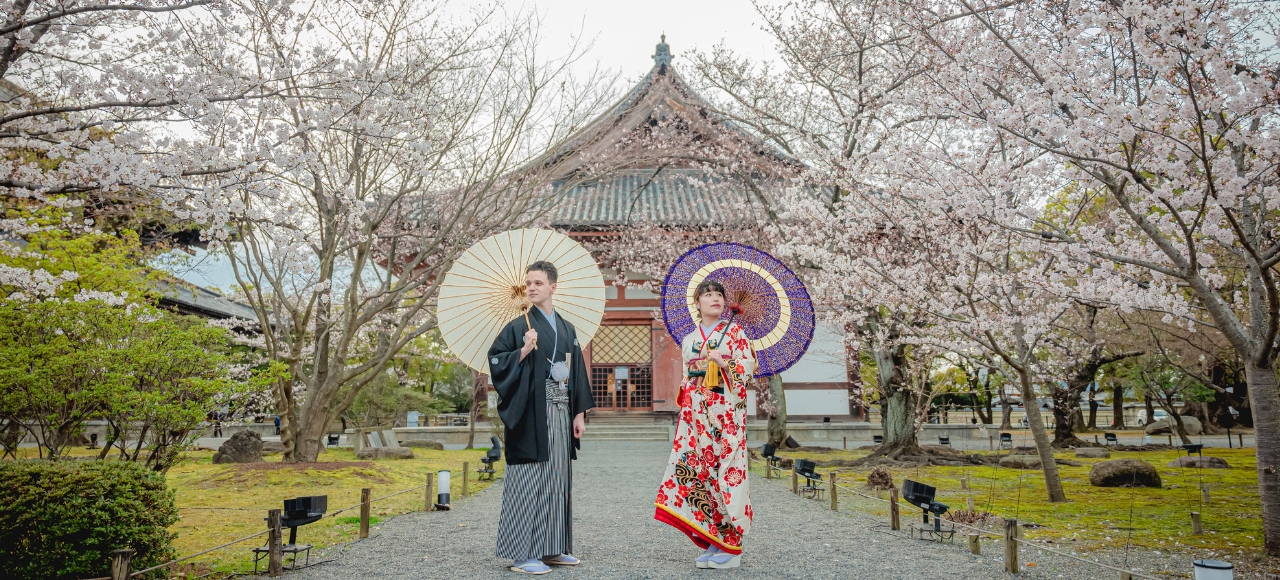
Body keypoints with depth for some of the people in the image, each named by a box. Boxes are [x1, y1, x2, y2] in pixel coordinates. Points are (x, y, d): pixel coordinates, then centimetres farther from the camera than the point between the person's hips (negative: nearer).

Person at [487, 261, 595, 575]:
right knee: (530, 478, -5)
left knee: (557, 477, 9)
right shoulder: (518, 326, -1)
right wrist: (524, 351, -19)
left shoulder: (567, 329, 14)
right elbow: (495, 360, -6)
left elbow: (578, 372, 14)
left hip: (561, 411, 6)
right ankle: (522, 553, 2)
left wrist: (579, 414, 9)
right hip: (532, 412, -6)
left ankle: (552, 548, 19)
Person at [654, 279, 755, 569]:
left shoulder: (735, 332, 5)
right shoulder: (689, 340, 18)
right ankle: (714, 543, 10)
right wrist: (684, 408, 12)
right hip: (695, 414, 5)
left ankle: (731, 547, 1)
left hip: (726, 412, -4)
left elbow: (748, 369, -3)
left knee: (726, 471, -7)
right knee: (697, 469, 0)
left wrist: (724, 363, -17)